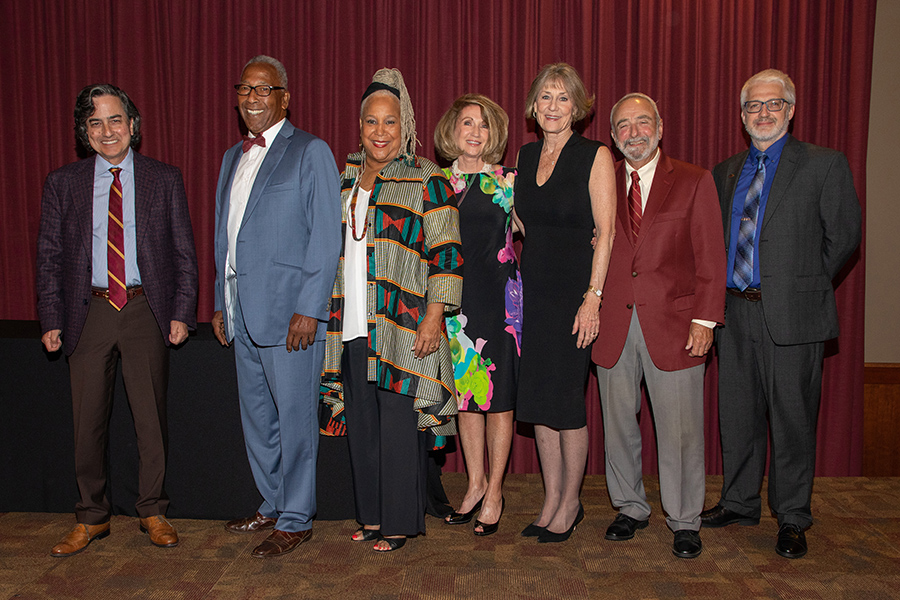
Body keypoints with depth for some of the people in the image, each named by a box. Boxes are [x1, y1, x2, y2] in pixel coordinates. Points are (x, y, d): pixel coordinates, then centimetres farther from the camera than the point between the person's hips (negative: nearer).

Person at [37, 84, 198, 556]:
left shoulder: (164, 180, 4)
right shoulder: (62, 184, 7)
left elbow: (184, 253, 4)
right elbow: (50, 257, 8)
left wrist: (182, 314, -4)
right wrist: (51, 321, 0)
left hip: (147, 311, -1)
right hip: (89, 313, 1)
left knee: (151, 418, 5)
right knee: (88, 420, 7)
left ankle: (153, 513, 22)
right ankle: (91, 518, 23)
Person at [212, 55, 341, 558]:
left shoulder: (311, 152, -4)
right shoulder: (233, 158, 18)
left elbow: (325, 237, -10)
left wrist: (309, 308, -17)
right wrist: (222, 303, 17)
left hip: (290, 311, -7)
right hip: (243, 313, 8)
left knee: (295, 416, 0)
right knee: (256, 416, 15)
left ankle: (296, 520, 14)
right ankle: (273, 504, 31)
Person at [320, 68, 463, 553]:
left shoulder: (427, 180, -3)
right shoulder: (344, 177, 15)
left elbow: (446, 254, -8)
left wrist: (434, 319, -15)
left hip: (403, 326, -5)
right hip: (352, 327, 6)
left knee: (399, 422, -1)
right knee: (362, 423, 10)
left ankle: (399, 521, 14)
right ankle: (372, 516, 24)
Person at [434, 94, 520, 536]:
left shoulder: (505, 181, 1)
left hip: (498, 297, -3)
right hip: (454, 297, 3)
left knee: (498, 393, 2)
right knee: (464, 391, 10)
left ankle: (494, 491, 16)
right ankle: (476, 482, 26)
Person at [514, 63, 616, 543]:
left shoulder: (595, 156, -6)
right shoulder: (525, 156, 11)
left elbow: (605, 232, -11)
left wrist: (593, 296, -16)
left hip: (574, 290, -6)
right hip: (532, 291, 6)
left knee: (566, 400, -1)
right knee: (537, 397, 9)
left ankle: (570, 503, 18)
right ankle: (552, 499, 23)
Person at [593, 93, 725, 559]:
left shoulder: (695, 182, 4)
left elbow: (710, 258, 2)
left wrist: (704, 320, -6)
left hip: (673, 324, -2)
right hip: (613, 325, 3)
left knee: (679, 429, 2)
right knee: (618, 424, 11)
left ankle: (684, 521, 19)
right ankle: (630, 508, 29)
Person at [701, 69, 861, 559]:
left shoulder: (824, 165, -1)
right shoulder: (725, 173, 14)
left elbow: (844, 236, 0)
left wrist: (804, 284, 3)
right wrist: (725, 289, 10)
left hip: (792, 315, -5)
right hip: (736, 312, 5)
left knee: (792, 417, 3)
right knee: (737, 414, 13)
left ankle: (791, 519, 18)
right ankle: (739, 504, 29)